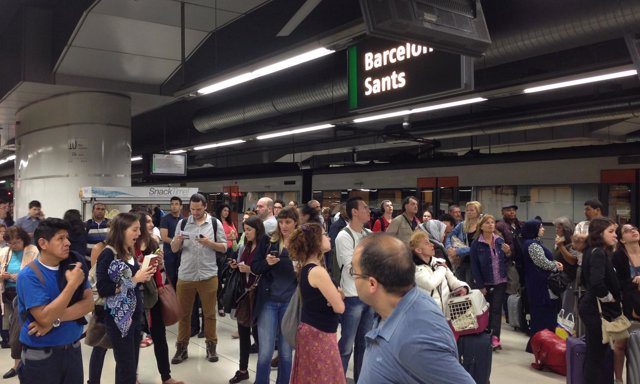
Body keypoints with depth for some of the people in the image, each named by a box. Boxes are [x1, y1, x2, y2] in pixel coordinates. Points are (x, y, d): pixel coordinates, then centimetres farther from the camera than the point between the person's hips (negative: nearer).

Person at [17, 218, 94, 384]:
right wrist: (72, 284, -24)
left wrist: (56, 319, -18)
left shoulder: (73, 267, 1)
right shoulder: (29, 275, -15)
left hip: (73, 349, 5)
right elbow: (45, 318, -23)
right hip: (41, 355, -5)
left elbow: (88, 303, -5)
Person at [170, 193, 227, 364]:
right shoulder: (182, 223, 5)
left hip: (208, 275, -1)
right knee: (183, 313, 10)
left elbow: (224, 248, 0)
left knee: (209, 313, 9)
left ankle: (211, 346, 21)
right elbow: (174, 249, 6)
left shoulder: (215, 223, 0)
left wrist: (209, 243, -17)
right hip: (185, 275, 2)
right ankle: (182, 347, 21)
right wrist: (177, 241, -16)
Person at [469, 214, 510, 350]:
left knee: (497, 309, -4)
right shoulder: (476, 244, -7)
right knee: (487, 310, 9)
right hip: (485, 283, -2)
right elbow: (474, 267, -9)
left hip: (500, 282, 2)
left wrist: (508, 253, -10)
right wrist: (480, 286, -12)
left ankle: (495, 337, -7)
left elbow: (505, 261, 12)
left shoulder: (500, 241, 5)